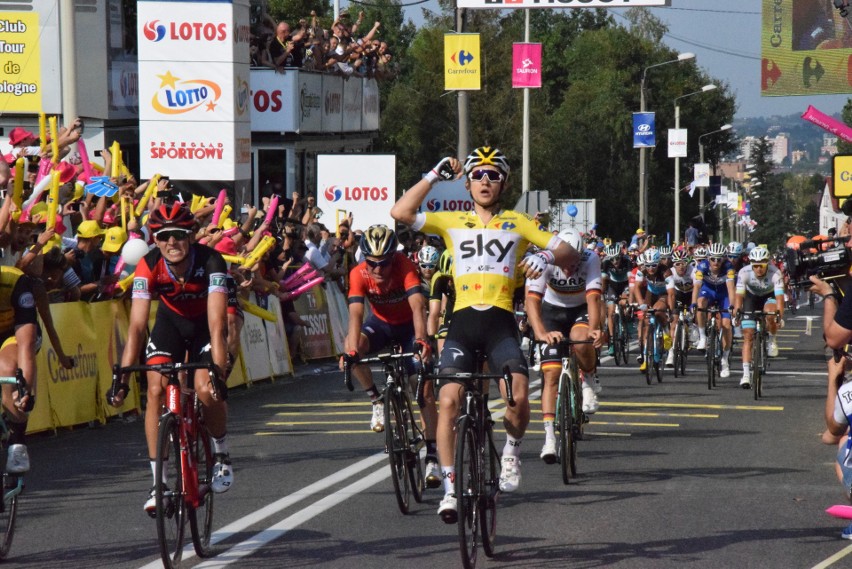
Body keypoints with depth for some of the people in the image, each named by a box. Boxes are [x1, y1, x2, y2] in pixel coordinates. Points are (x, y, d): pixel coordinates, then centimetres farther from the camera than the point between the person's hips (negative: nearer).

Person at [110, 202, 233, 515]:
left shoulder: (210, 261, -33)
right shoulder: (149, 266, -27)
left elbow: (217, 322, -39)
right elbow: (137, 324, -31)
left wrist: (219, 369, -51)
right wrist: (123, 374, -41)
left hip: (204, 324, -2)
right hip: (171, 321, 2)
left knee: (207, 389, -25)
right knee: (155, 390, -17)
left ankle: (221, 454, 3)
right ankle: (158, 480, -10)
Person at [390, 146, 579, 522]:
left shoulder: (518, 223, 15)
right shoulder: (452, 222, 16)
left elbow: (571, 254, 10)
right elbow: (401, 213, 2)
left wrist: (546, 256, -12)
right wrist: (434, 176, 3)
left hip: (501, 323, -1)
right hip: (462, 322, 1)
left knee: (518, 395, -24)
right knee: (448, 401, -15)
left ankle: (512, 449, 7)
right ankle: (450, 488, -9)